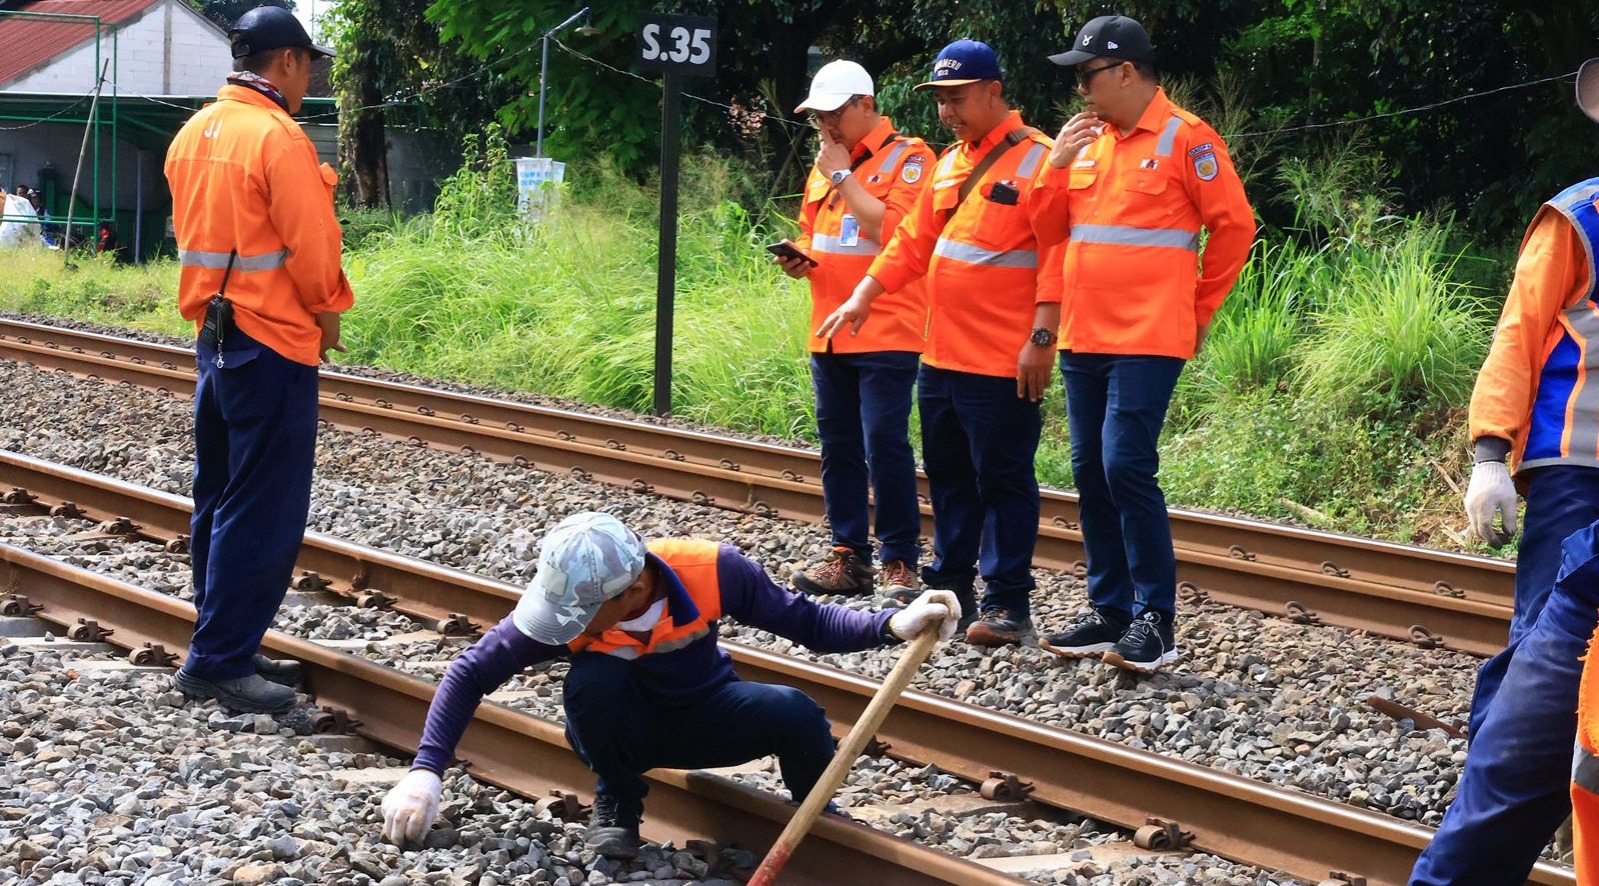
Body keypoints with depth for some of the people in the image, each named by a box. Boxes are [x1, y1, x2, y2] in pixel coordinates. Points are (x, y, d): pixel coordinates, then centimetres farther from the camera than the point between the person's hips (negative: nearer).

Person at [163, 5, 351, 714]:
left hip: (213, 334, 9)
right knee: (263, 513, -5)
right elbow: (311, 244, -17)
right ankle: (220, 663, -4)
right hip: (274, 343, -9)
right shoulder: (278, 137, -17)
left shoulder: (194, 133, 9)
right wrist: (327, 311, 0)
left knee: (218, 500, 14)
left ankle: (223, 646, 21)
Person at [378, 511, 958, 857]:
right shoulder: (562, 610, -28)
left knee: (796, 715, -29)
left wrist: (894, 625, -35)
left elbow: (808, 624, -20)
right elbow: (470, 674, -20)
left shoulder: (712, 570, -29)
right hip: (621, 730, 0)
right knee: (594, 679, -35)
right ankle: (618, 801, -5)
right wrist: (425, 771, -28)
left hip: (702, 720, 1)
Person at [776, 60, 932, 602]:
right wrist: (800, 257, 5)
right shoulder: (823, 166, 17)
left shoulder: (907, 158, -6)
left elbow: (893, 230, -20)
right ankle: (849, 557, 16)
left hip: (887, 333, -8)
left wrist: (844, 175, -12)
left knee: (885, 445, -10)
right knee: (838, 447, 9)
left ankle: (899, 562, -3)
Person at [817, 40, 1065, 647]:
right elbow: (913, 242, 20)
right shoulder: (950, 162, 15)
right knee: (949, 477, 15)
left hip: (1003, 364, -8)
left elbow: (1057, 255, -16)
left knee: (1002, 481, -3)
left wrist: (1041, 336, -21)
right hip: (942, 356, 8)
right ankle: (950, 586, 25)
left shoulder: (1035, 159, -10)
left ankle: (1008, 603, 2)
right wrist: (864, 296, 12)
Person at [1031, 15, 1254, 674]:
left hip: (1147, 340, -7)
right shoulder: (1088, 139, 13)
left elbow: (1234, 226, -4)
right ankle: (1110, 612, 16)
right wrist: (1056, 165, -2)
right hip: (1083, 338, 7)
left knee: (1127, 468, -13)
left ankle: (1154, 619, -5)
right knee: (1090, 472, 8)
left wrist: (1198, 308, 2)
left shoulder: (1184, 138, -6)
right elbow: (1048, 226, 15)